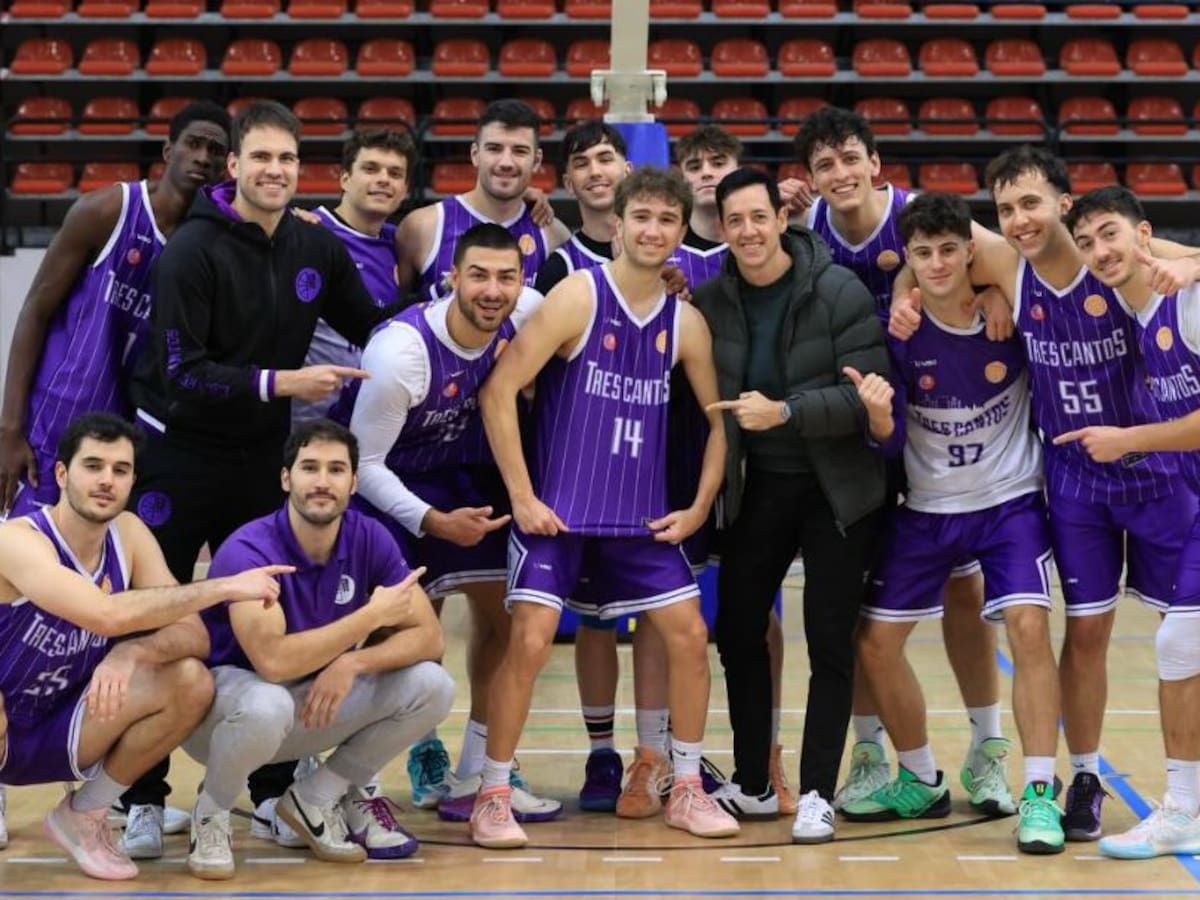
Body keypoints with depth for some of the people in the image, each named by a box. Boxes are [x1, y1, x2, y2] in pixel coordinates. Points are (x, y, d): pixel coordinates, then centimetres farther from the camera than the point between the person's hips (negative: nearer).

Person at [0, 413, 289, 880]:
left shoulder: (129, 533, -4)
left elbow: (195, 637, -10)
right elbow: (107, 615, -40)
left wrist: (133, 653, -31)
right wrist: (224, 586, -35)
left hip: (59, 733, 6)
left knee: (191, 681, -16)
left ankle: (83, 816, 3)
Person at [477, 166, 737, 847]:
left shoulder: (685, 322, 4)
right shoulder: (578, 296, -10)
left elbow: (721, 418, 14)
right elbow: (499, 391, -13)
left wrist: (699, 507, 5)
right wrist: (522, 497, -15)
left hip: (643, 516, 5)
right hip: (558, 509, -5)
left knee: (690, 636, 2)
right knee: (530, 640, -12)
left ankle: (687, 790, 18)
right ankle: (493, 798, 1)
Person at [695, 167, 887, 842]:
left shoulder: (840, 293, -14)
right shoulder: (712, 300, -2)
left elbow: (869, 394, -19)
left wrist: (784, 412, -28)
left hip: (838, 488, -4)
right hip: (758, 485, 4)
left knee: (830, 641, -2)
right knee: (737, 630, 8)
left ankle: (818, 794, 7)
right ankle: (752, 786, 22)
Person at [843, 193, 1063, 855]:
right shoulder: (898, 332, -11)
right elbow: (890, 445, -10)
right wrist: (879, 413, -30)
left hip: (1011, 501, -2)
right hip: (927, 509, 2)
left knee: (1028, 626, -21)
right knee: (875, 643, 3)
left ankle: (1039, 795, -13)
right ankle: (921, 782, 23)